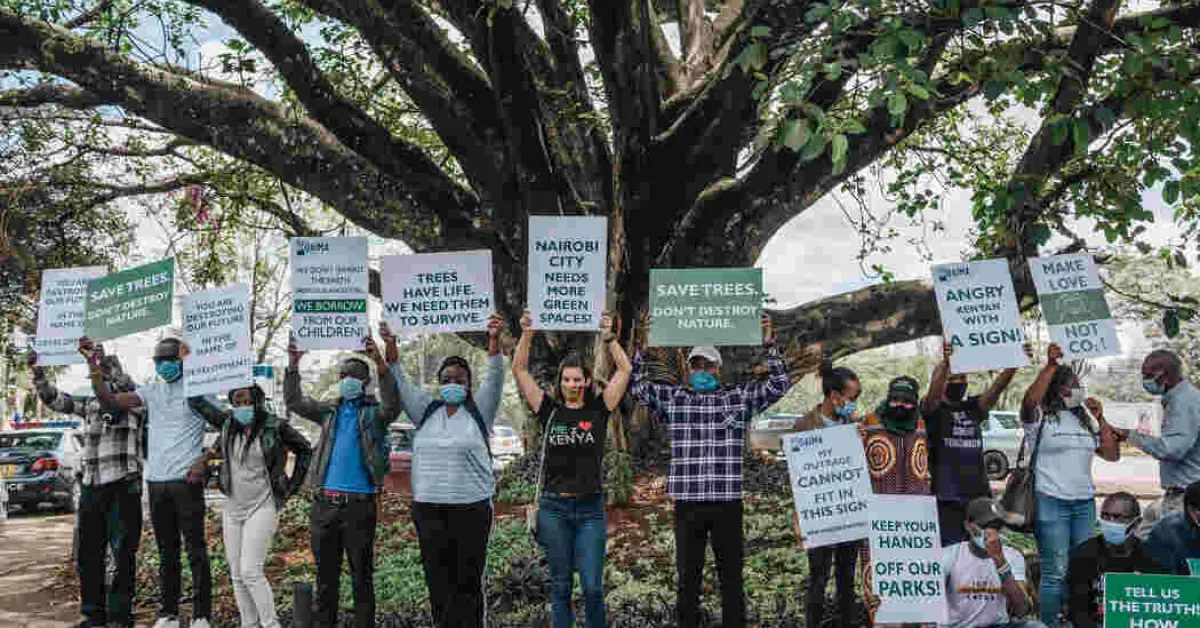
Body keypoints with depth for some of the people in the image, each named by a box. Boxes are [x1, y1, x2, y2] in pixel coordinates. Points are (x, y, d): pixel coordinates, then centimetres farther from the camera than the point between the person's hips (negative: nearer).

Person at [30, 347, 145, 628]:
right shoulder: (90, 404, 17)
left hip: (123, 486, -6)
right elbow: (55, 400, 10)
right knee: (87, 554, 9)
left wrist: (107, 363, -32)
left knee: (123, 553, -5)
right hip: (91, 486, 6)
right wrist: (38, 374, -5)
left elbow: (129, 390, -21)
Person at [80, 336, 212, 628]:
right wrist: (94, 364, -7)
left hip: (186, 480, -5)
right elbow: (110, 400, 2)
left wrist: (203, 461, -16)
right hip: (156, 481, 5)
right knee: (166, 552, 13)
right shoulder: (152, 391, 12)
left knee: (196, 551, -2)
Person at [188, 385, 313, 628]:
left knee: (250, 571, -13)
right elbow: (196, 402, 14)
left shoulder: (275, 426, -8)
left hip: (261, 507, -5)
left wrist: (291, 487, 2)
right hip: (232, 508, 5)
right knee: (237, 575, 7)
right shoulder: (227, 422, 3)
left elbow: (305, 451, 3)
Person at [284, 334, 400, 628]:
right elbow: (294, 402, 8)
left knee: (362, 575, 3)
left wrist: (379, 362, -31)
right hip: (324, 502, 4)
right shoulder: (330, 411, 14)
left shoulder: (374, 412, 1)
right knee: (325, 574, 12)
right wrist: (293, 364, -5)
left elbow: (392, 405, -19)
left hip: (359, 503, -4)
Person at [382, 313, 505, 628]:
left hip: (471, 507, -3)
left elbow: (495, 377, -9)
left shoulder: (479, 410, 4)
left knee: (468, 582, 1)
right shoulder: (426, 410, 12)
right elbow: (400, 381, 7)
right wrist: (391, 346, -9)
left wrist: (494, 340, -25)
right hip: (428, 508, 3)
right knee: (438, 581, 6)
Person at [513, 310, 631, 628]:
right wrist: (527, 334, -8)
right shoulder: (549, 410, 3)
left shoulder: (599, 409, 3)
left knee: (592, 586, 0)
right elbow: (519, 370, 0)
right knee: (560, 584, 10)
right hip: (554, 507, 1)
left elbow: (625, 369, -2)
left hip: (590, 509, -1)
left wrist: (609, 337, -8)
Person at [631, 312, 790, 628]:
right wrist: (641, 347, -3)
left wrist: (769, 345, -7)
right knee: (688, 577, 10)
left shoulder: (739, 398, 6)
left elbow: (780, 384, 2)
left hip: (727, 503, -1)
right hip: (687, 503, 1)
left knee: (731, 576, 8)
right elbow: (637, 385, 7)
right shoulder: (673, 398, 9)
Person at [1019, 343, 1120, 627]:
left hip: (1085, 502, 6)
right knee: (1055, 572, -7)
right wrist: (1051, 365, -24)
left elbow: (1112, 454, 14)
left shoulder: (1086, 420, 16)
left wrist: (1100, 418, 7)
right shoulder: (1040, 417, -4)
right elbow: (1030, 399, -27)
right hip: (1051, 501, -6)